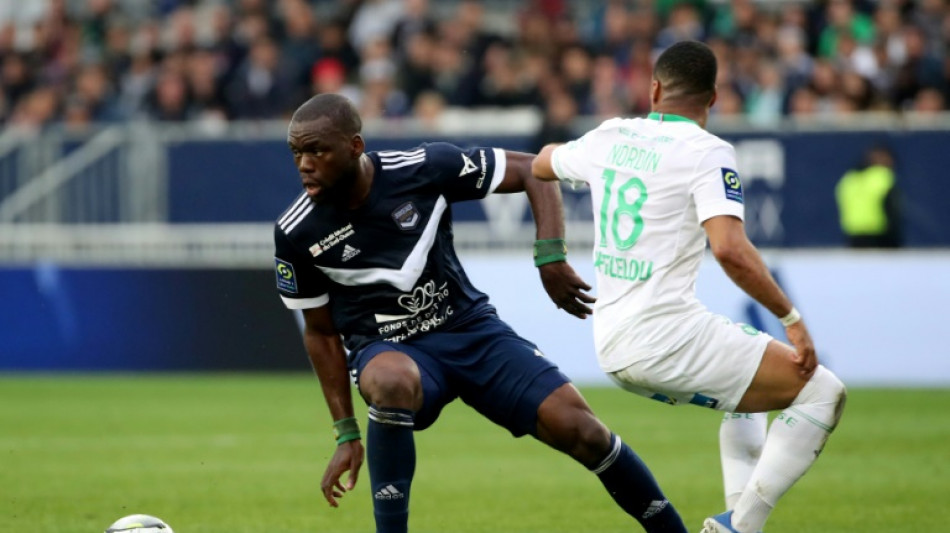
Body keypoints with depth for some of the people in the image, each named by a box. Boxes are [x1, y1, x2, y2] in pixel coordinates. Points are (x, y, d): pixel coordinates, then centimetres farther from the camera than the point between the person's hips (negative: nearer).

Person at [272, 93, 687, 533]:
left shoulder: (424, 168, -15)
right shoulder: (296, 234, -11)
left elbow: (531, 171, -5)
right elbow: (321, 332, 1)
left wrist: (551, 257, -17)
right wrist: (346, 434, 0)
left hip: (467, 327, 1)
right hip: (387, 348, -1)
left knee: (577, 427, -12)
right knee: (392, 382, -39)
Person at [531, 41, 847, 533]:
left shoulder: (609, 138, 9)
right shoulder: (707, 153, -10)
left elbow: (541, 165, 31)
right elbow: (730, 250, -23)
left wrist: (560, 150, 53)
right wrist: (790, 317, -15)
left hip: (610, 346, 8)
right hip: (665, 337, -8)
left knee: (747, 397, 31)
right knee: (821, 392, -3)